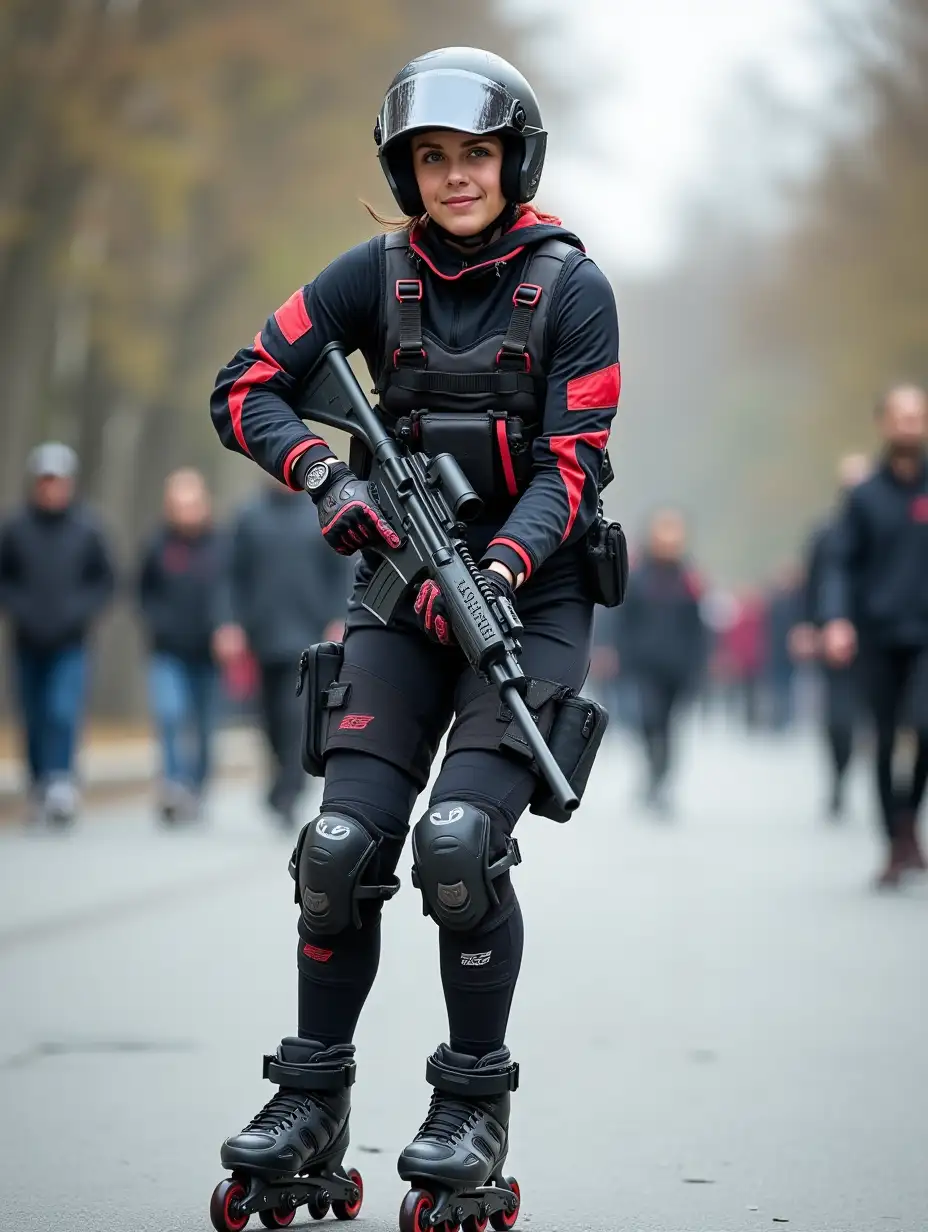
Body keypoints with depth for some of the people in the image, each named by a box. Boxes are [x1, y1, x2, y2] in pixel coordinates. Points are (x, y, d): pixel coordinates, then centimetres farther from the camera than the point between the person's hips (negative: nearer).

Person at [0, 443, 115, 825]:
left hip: (71, 645, -2)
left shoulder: (87, 529, -4)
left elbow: (105, 580, 4)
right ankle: (38, 788, 22)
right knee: (34, 721, 8)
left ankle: (61, 783, -20)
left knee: (63, 714, -18)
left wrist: (81, 610, -10)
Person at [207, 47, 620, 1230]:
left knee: (458, 840, -20)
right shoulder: (378, 275, 2)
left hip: (530, 592, -3)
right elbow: (243, 388, 2)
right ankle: (311, 1101, 8)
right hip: (404, 590, 3)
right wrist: (327, 476, -15)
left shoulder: (569, 286, -6)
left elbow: (572, 467, -10)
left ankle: (474, 1111, -3)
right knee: (343, 844, -9)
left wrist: (496, 573, -25)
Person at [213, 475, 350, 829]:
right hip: (264, 637, 2)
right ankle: (287, 790, 24)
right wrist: (231, 624, -5)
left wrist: (338, 622, -4)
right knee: (274, 720, 8)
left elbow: (339, 573, 5)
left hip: (308, 638, -2)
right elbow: (234, 576, 5)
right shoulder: (250, 517, 5)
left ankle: (286, 796, -19)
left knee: (298, 717, -16)